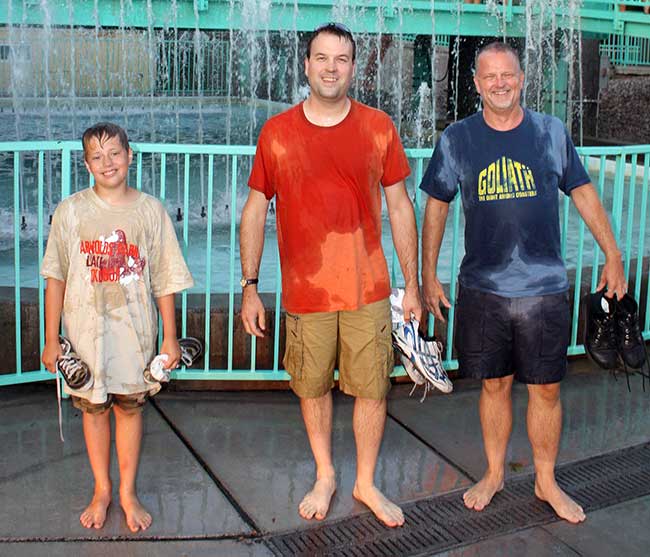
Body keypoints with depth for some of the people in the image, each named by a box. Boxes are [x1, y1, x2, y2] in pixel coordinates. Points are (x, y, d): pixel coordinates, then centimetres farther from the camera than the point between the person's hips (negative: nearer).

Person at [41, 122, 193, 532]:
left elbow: (165, 279, 0)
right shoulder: (71, 211, -3)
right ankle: (102, 490, 29)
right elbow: (56, 278, 0)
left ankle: (128, 491, 25)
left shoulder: (150, 210, -3)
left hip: (135, 329, 0)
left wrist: (170, 338, 0)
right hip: (86, 327, 1)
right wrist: (51, 340, -1)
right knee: (93, 407, 11)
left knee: (130, 406, 9)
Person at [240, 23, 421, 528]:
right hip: (305, 291, 0)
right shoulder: (276, 132, -1)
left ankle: (367, 483, 29)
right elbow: (255, 211, 4)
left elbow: (400, 206, 5)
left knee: (372, 390, 7)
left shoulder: (378, 127, 0)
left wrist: (412, 283, 5)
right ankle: (325, 476, 36)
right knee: (313, 388, 13)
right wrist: (250, 287, 2)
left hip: (368, 289, 0)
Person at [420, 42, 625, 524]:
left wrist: (613, 255, 8)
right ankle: (494, 474, 30)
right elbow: (436, 207, 7)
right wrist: (429, 275, 6)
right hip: (483, 288, 0)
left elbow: (584, 194, 9)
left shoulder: (552, 132, 2)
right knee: (494, 384, 11)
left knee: (545, 389, 7)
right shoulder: (456, 139, 0)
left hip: (545, 288, 0)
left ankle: (546, 480, 25)